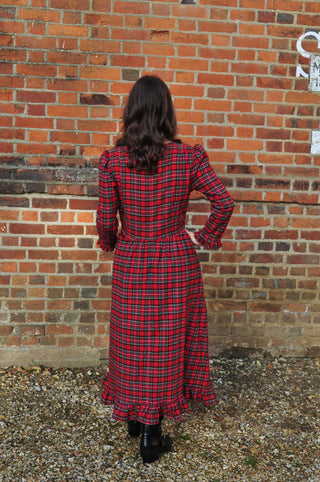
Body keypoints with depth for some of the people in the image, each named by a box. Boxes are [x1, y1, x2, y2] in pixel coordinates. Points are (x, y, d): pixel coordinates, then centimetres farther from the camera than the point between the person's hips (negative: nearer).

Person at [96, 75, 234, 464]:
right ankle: (150, 438, 22)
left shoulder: (113, 160, -9)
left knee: (133, 340, 18)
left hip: (131, 265, 1)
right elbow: (224, 203, -11)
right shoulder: (189, 157, -9)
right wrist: (204, 238, 3)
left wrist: (110, 243, 14)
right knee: (165, 342, 12)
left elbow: (105, 221, -7)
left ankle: (133, 417, 37)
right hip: (177, 264, 0)